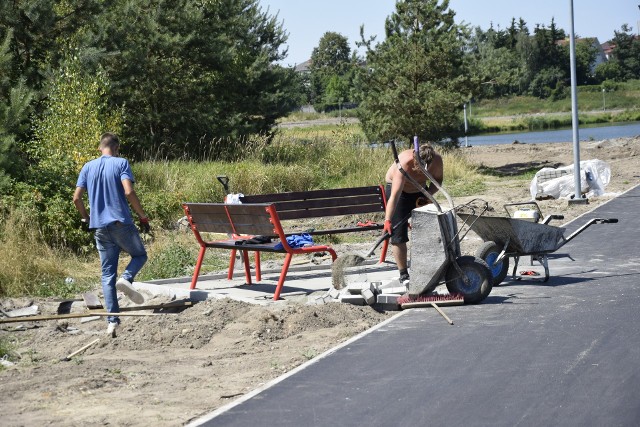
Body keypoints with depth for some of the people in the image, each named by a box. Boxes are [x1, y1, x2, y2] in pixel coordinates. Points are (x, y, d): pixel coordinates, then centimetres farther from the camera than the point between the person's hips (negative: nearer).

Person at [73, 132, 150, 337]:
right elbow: (129, 192, -16)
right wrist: (143, 217, -6)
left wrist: (86, 218, 22)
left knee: (107, 274, 7)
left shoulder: (88, 167, 10)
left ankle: (112, 321, 0)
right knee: (140, 254, 20)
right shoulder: (121, 163, -3)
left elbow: (77, 198, 5)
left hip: (100, 226, 4)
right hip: (122, 223, -4)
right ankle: (126, 278, -12)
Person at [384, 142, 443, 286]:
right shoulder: (405, 162, -39)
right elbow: (395, 194, -45)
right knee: (398, 233, -11)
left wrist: (427, 195, -23)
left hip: (420, 191, 5)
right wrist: (387, 220, -52)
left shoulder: (437, 160, -25)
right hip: (398, 188, -5)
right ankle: (403, 275, -3)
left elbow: (438, 180, -5)